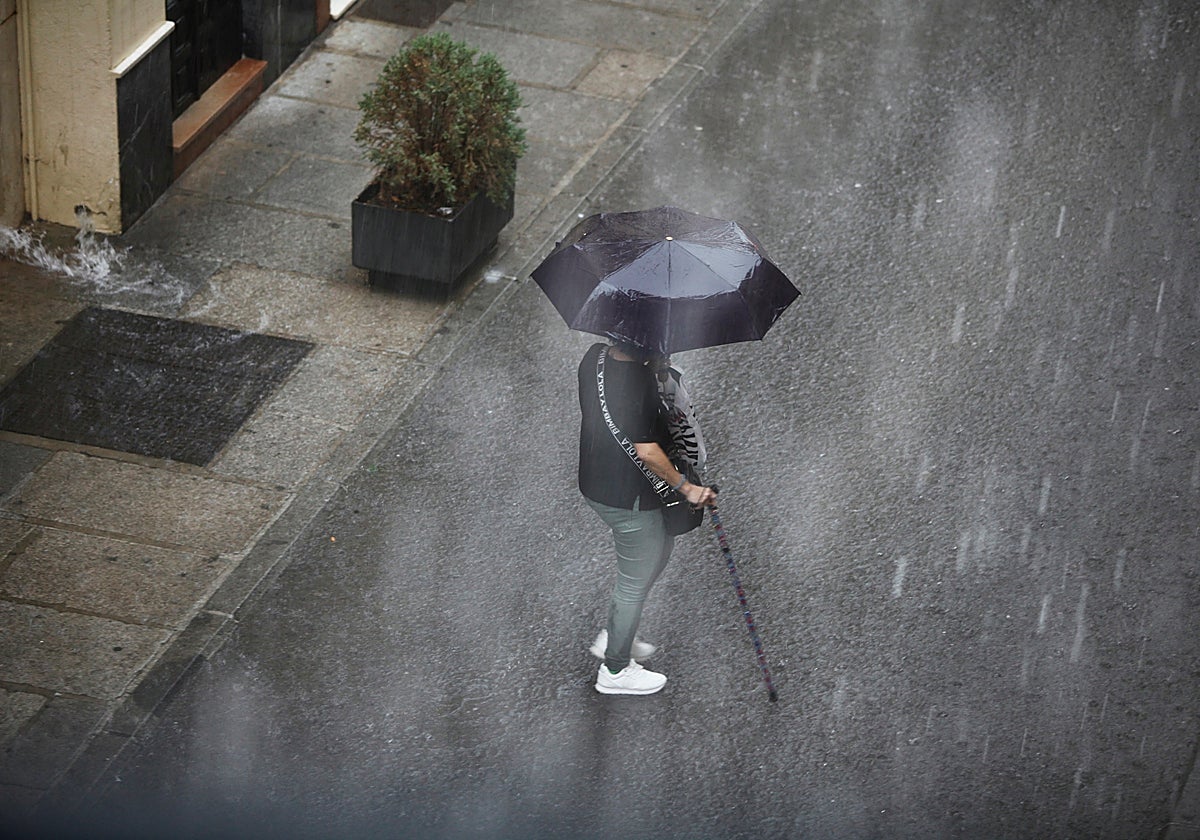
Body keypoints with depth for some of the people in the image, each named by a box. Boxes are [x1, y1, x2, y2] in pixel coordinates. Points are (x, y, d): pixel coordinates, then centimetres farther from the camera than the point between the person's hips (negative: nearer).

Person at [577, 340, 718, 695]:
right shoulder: (636, 383, -32)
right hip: (629, 500, -9)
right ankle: (615, 671, 31)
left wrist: (654, 370, -2)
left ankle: (612, 636, 41)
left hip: (596, 485, 9)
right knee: (634, 585, 12)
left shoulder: (595, 356, -7)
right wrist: (685, 487, -15)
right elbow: (647, 452, -28)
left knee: (661, 546, 30)